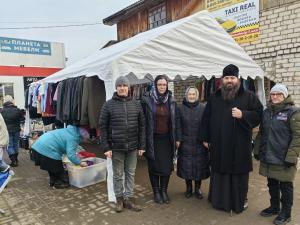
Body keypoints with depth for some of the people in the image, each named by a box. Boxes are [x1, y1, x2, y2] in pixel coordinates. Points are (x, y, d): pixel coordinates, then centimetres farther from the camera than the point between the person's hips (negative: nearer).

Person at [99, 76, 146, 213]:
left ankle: (129, 199, 28)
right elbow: (103, 127, -3)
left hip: (133, 146, 2)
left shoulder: (136, 104, 4)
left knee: (130, 174, 13)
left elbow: (141, 126, 6)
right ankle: (119, 199, 29)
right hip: (116, 147, -2)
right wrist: (106, 147, -8)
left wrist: (141, 145, 2)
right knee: (118, 175, 11)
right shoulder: (108, 105, -3)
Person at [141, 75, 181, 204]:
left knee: (167, 166, 7)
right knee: (154, 166, 8)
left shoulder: (171, 101, 4)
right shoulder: (147, 100, -7)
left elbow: (176, 120, 7)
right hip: (152, 139, -2)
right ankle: (156, 192, 25)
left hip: (167, 139, 3)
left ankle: (164, 190, 26)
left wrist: (177, 138, 5)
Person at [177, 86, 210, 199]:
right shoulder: (181, 109, 2)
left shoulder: (203, 108, 1)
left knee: (199, 166, 7)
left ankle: (197, 188, 25)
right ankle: (188, 188, 26)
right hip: (185, 143, 0)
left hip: (199, 143, 0)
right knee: (186, 166, 8)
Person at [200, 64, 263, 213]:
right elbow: (206, 119, 10)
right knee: (219, 173, 12)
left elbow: (259, 114, -1)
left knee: (239, 173, 8)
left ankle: (240, 201, 28)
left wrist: (243, 114, -18)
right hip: (219, 145, 2)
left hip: (240, 145, -2)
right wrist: (205, 138, 8)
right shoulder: (214, 98, 8)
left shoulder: (249, 96, 1)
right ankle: (219, 199, 29)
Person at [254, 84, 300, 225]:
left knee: (285, 186, 9)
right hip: (268, 158, 6)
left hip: (283, 159, -5)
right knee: (272, 184, 18)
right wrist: (257, 150, 12)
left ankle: (285, 213, 26)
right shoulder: (267, 112, 10)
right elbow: (261, 133, 15)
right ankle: (274, 207, 36)